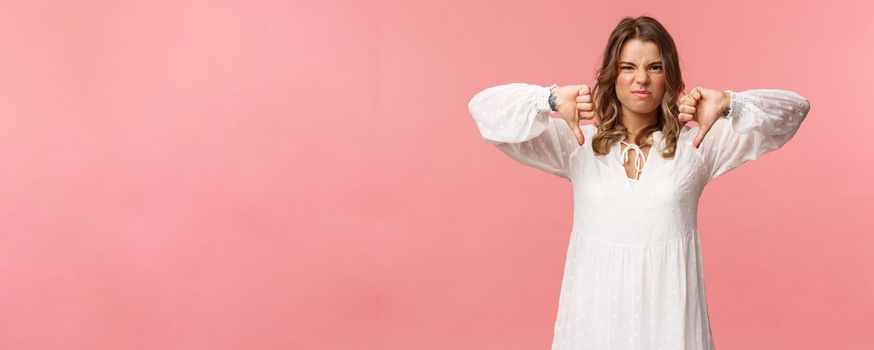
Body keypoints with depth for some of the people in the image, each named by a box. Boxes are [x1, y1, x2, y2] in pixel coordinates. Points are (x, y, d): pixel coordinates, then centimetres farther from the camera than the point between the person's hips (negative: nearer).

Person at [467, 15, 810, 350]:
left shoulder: (696, 141, -1)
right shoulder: (578, 140, -1)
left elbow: (794, 110, -4)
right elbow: (484, 108, -7)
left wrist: (728, 105, -22)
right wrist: (552, 100, -24)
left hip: (669, 302, 0)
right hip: (597, 301, 0)